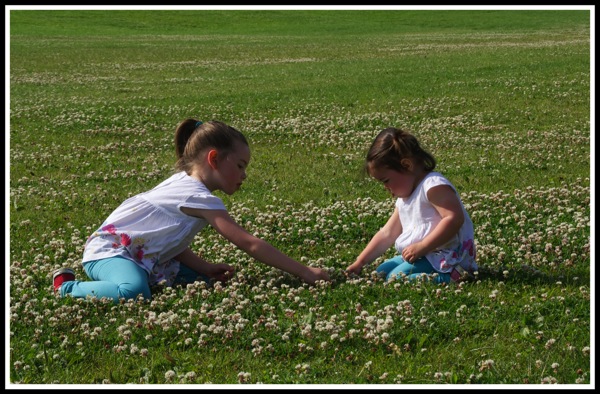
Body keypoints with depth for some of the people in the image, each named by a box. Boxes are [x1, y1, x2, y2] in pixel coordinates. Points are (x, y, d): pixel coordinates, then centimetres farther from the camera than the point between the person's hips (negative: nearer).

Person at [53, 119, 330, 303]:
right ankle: (68, 289, -13)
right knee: (134, 291, -40)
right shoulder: (200, 198, -19)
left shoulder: (183, 183, 10)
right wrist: (304, 272, -20)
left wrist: (206, 268, -5)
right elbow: (251, 245, -22)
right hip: (109, 251, -10)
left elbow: (172, 241, 9)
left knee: (202, 279, 4)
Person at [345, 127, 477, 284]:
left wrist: (421, 247, -27)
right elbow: (387, 234, 21)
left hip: (448, 258, -10)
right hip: (420, 256, 10)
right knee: (381, 272, 11)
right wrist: (360, 263, 16)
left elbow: (454, 219, -27)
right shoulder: (404, 198, 17)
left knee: (396, 277, -25)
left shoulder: (434, 186, -14)